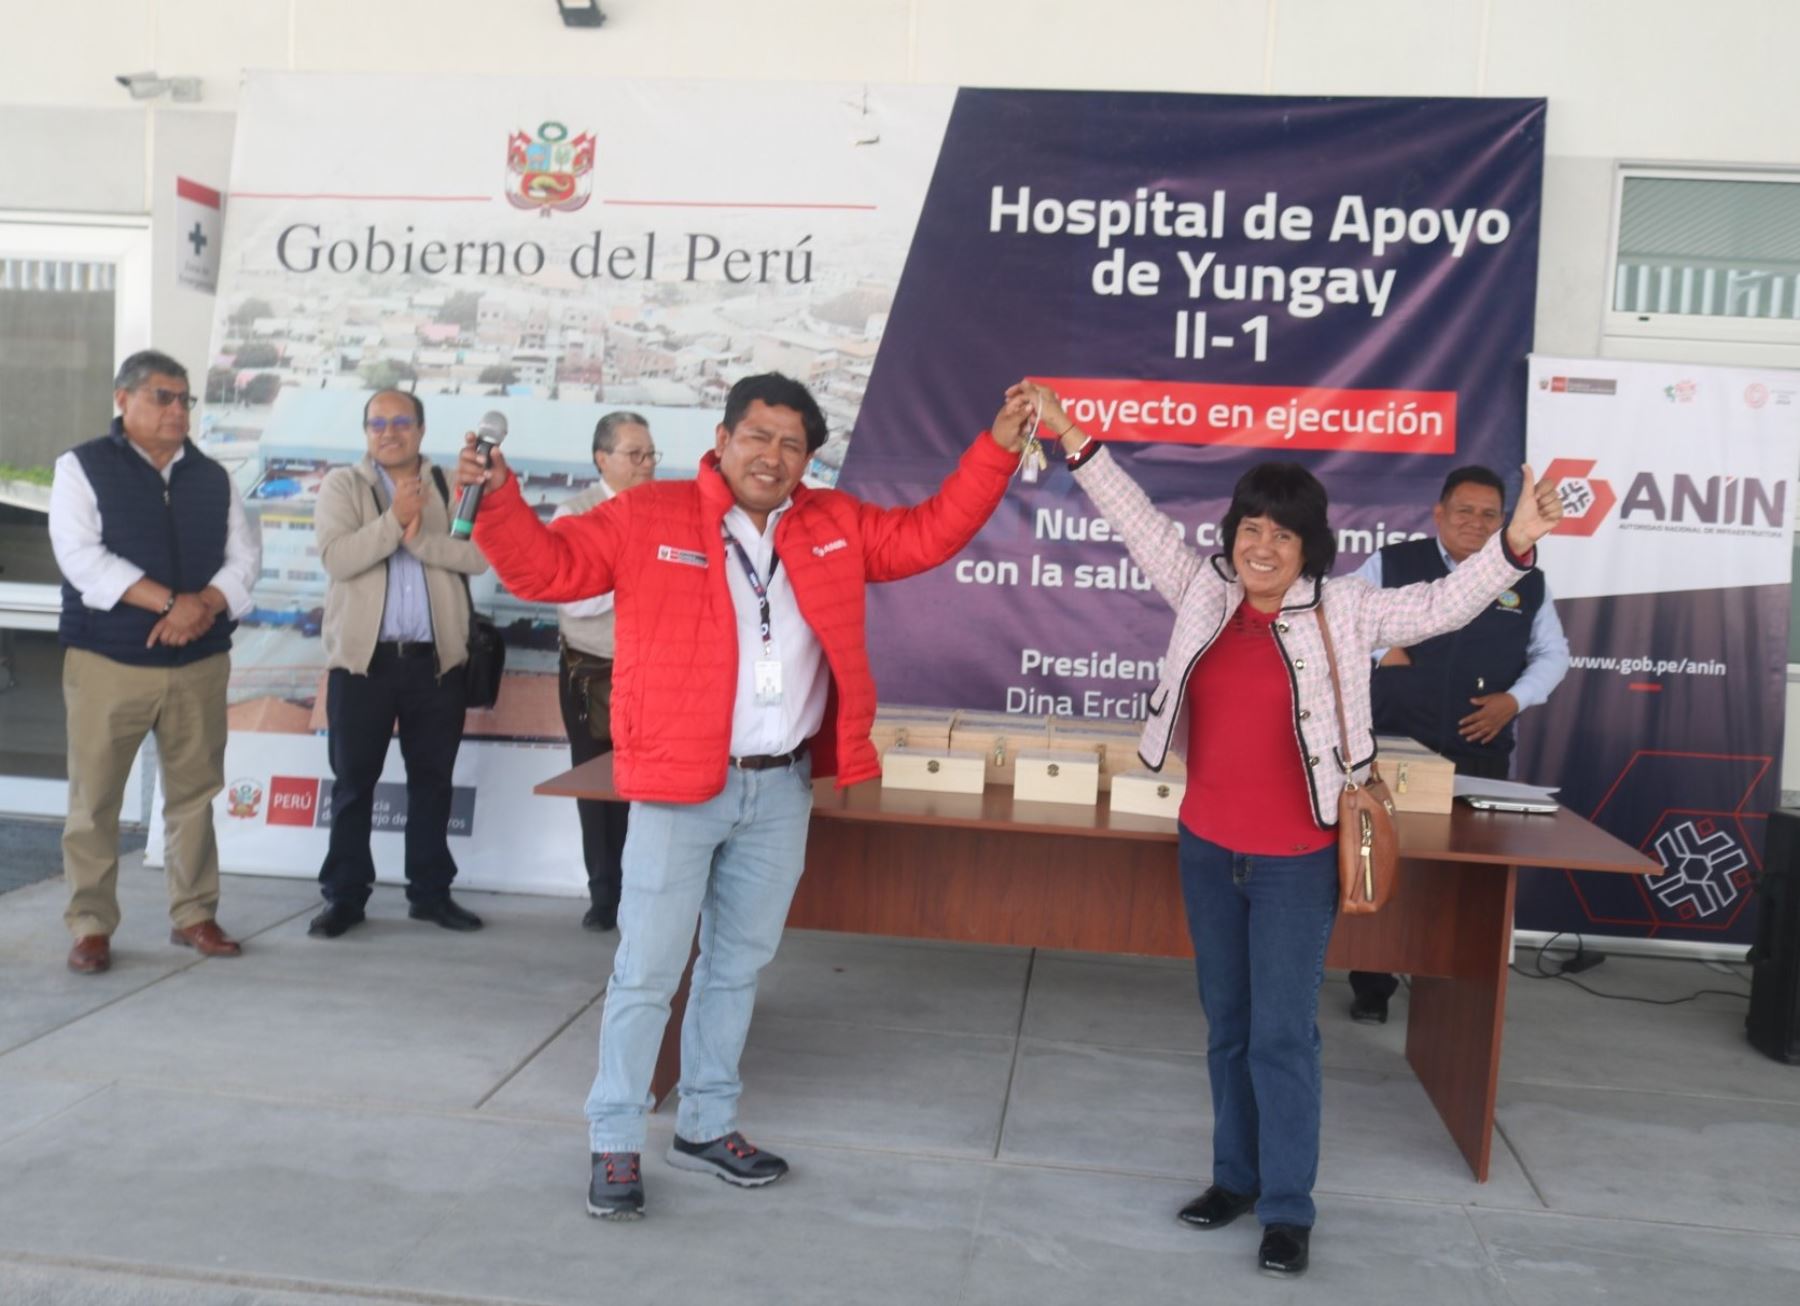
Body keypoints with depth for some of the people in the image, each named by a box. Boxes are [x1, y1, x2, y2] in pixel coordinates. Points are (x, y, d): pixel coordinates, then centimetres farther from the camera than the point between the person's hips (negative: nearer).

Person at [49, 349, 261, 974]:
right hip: (107, 663, -3)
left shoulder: (213, 477, 13)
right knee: (94, 798, -1)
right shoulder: (83, 468, 0)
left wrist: (203, 606, -12)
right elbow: (82, 558, -12)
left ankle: (193, 915, 17)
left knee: (194, 792, 7)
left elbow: (244, 557, 7)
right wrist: (171, 603, -19)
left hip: (200, 663, 4)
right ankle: (91, 926, 9)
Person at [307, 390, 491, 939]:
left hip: (437, 659, 2)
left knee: (433, 779, 9)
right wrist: (394, 521, -18)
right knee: (354, 780, 5)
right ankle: (345, 895, 14)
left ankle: (431, 891, 19)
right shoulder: (342, 485, 4)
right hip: (362, 658, -1)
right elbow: (336, 556, -12)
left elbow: (478, 555, -7)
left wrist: (420, 537, -17)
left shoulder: (452, 488, 8)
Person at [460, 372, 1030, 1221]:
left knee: (738, 966, 16)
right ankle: (614, 1144, 17)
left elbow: (929, 534, 11)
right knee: (646, 971, 3)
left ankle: (706, 1126, 32)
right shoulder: (649, 518, -4)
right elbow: (548, 567, -6)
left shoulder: (836, 526, 8)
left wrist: (996, 450, 4)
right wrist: (499, 499, -24)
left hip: (782, 789, 5)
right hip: (680, 784, -4)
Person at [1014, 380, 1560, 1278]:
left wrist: (1514, 546, -26)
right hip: (1208, 848, 4)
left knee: (1283, 1033, 0)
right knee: (1226, 1024, 16)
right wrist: (1071, 437, 1)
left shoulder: (1345, 611, -6)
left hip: (1296, 859, -4)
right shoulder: (1202, 594, 1)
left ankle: (1289, 1208, 12)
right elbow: (1139, 522, 4)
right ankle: (1237, 1174, 31)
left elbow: (1441, 606, -11)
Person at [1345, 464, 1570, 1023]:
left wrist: (1514, 699, -3)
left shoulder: (1527, 583, 8)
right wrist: (1380, 649, -12)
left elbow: (1552, 654, 14)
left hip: (1480, 756, 2)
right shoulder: (1391, 564, 0)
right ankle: (1371, 987, 16)